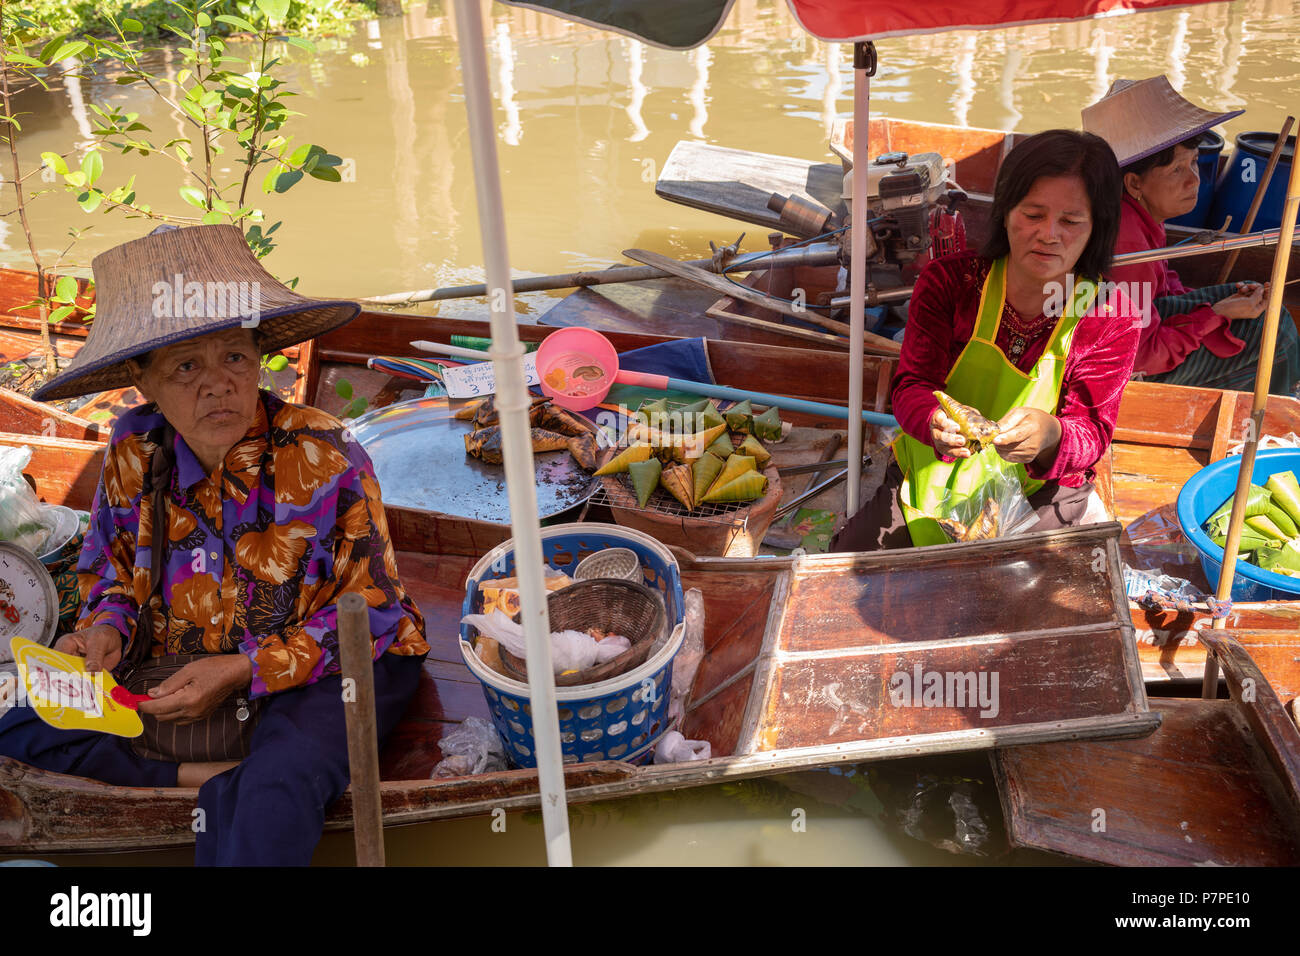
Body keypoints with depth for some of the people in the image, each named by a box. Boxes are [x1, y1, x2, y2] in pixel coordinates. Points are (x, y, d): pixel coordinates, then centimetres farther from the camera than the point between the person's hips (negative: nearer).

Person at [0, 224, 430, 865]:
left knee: (279, 785, -37)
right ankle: (205, 786, -12)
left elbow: (369, 612, -13)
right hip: (186, 670, 7)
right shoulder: (135, 452, -5)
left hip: (325, 670, -6)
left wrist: (246, 670, -21)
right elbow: (114, 574, 13)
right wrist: (107, 632, -10)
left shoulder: (323, 456, -18)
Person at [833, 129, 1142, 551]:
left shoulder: (1110, 318, -11)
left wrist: (1050, 434, -39)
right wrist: (937, 423, -39)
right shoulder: (949, 280, -9)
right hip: (933, 472, 2)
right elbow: (913, 385, -12)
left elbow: (1092, 430, -12)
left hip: (1038, 488, -1)